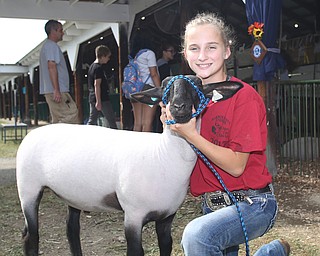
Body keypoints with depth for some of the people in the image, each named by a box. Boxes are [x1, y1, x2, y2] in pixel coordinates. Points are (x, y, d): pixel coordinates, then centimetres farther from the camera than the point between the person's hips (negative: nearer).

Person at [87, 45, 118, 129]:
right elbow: (97, 84, -20)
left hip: (92, 98, 9)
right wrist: (98, 101, -23)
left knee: (92, 120, 9)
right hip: (102, 98, -9)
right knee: (111, 120, -2)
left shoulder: (92, 66, 16)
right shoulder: (99, 68, -13)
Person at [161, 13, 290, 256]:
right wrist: (172, 124, -9)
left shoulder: (244, 96, -15)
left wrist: (190, 133, -24)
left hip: (251, 202, -7)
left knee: (197, 235, -31)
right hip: (212, 204, 7)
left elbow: (236, 165, -19)